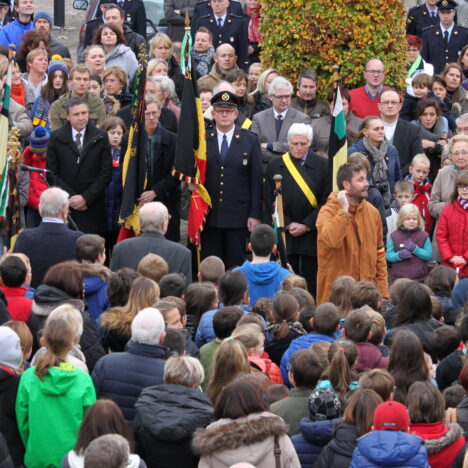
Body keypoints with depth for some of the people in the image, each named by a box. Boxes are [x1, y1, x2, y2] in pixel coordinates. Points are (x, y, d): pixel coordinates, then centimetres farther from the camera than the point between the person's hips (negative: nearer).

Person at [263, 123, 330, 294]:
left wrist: (306, 225, -8)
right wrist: (288, 224, -6)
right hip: (284, 233, 1)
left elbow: (326, 201, -2)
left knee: (312, 284, 2)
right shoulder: (275, 166, 5)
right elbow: (269, 201, 3)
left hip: (312, 234, -1)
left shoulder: (322, 165, 1)